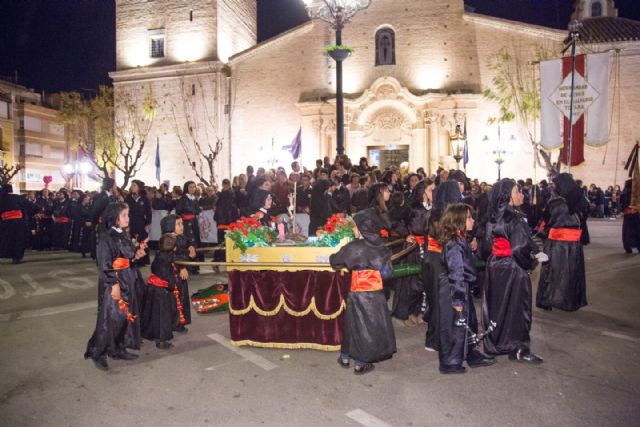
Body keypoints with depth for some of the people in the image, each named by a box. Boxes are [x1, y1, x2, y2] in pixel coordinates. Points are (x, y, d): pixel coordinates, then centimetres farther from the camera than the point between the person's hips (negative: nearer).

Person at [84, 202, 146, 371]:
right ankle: (98, 353, 11)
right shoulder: (105, 238, -14)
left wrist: (136, 255, -1)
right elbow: (104, 265, -17)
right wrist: (114, 284, -21)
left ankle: (118, 348, 25)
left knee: (126, 315, 12)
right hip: (112, 283, -8)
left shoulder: (124, 235, 10)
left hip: (127, 282, 8)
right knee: (110, 318, -3)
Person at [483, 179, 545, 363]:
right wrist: (536, 255, -3)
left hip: (495, 265, 7)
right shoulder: (515, 219, -19)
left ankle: (493, 344, 28)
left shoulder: (494, 218, 3)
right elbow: (521, 248, -22)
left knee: (496, 305, 16)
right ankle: (518, 349, 15)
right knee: (516, 307, 6)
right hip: (512, 269, -7)